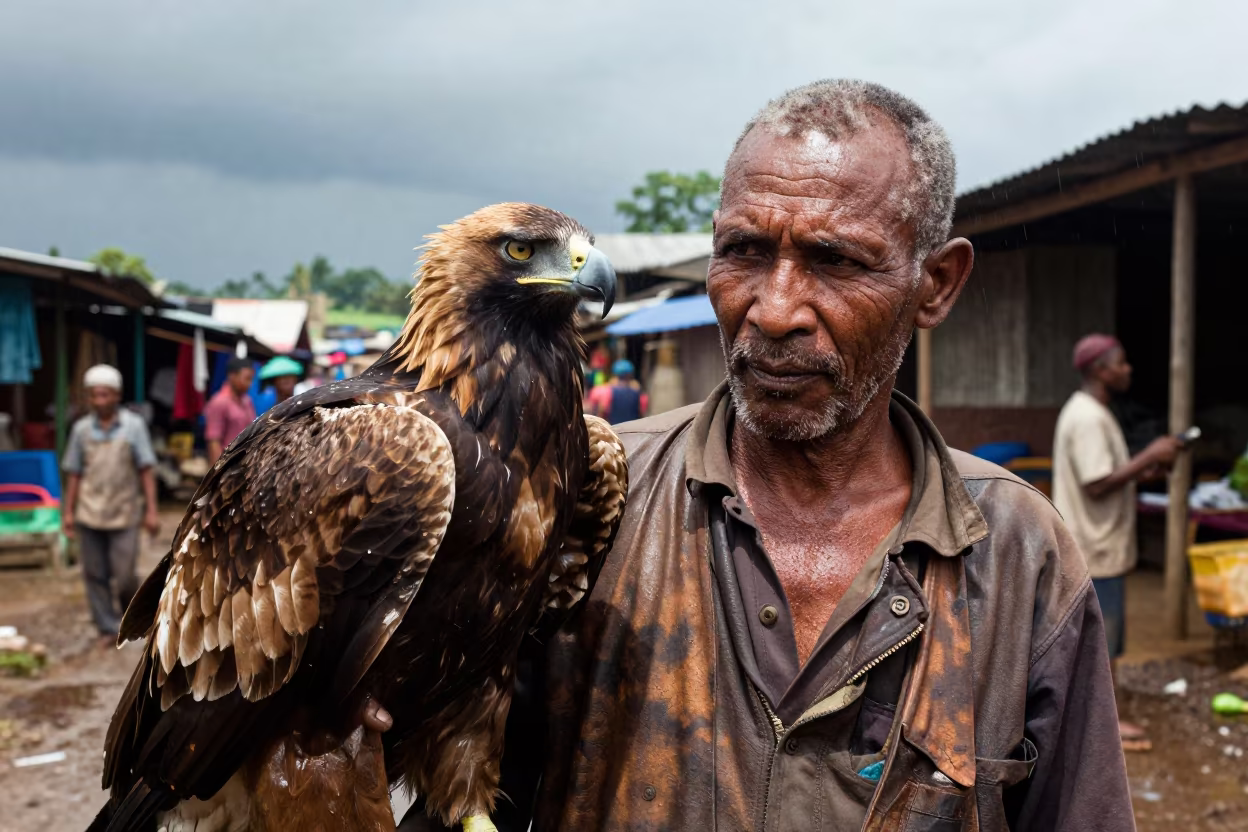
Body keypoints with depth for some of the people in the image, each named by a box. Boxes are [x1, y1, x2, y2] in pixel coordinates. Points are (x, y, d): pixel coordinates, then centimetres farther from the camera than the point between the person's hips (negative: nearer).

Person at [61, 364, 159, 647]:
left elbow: (145, 471, -1)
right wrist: (68, 511, 8)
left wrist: (151, 510, -5)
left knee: (124, 575, -2)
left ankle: (132, 614, 27)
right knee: (95, 575, 5)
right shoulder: (81, 429, 4)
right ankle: (108, 628, 18)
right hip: (89, 515, 2)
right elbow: (74, 473, 10)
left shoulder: (133, 425, -2)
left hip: (124, 514, -2)